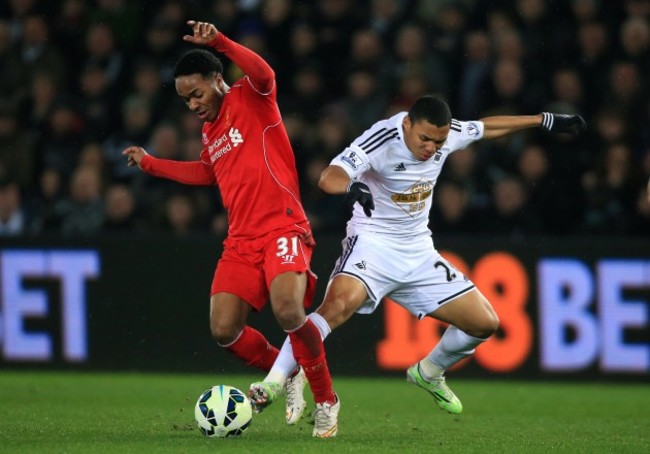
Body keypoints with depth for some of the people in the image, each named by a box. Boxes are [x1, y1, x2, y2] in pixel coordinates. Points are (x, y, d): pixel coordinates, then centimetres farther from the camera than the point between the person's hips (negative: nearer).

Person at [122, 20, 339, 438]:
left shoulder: (251, 100, -2)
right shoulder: (210, 131, 19)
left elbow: (264, 74, -27)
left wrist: (220, 42, -39)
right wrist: (150, 164, 36)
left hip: (282, 227, -7)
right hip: (242, 239, 7)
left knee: (288, 312, -30)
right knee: (224, 330, -9)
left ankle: (326, 401, -9)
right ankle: (287, 376, 19)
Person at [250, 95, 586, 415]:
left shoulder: (447, 134, -5)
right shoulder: (382, 139, -24)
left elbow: (487, 128, 16)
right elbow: (329, 178, -37)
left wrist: (545, 120, 23)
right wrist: (352, 186, -60)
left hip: (418, 252, 7)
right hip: (373, 243, -6)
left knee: (485, 323, 5)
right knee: (339, 303, -35)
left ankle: (429, 373, 31)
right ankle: (274, 381, -33)